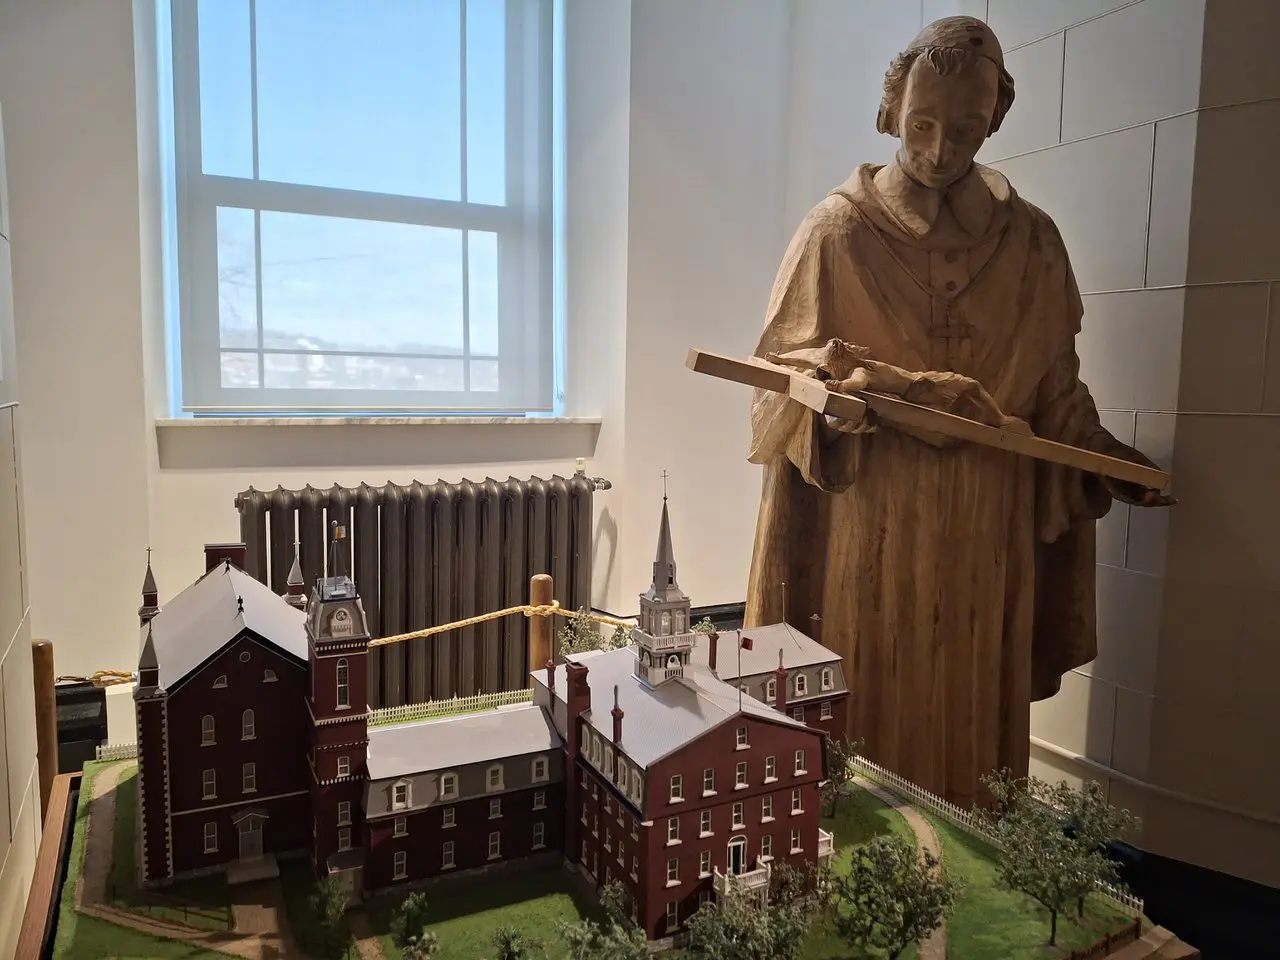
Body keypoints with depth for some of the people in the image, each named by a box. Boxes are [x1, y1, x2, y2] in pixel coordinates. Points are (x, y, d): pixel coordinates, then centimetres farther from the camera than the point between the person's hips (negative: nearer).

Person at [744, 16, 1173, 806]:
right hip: (871, 525, -2)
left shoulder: (1030, 239, 8)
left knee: (974, 713, 9)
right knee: (870, 715, 2)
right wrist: (906, 388, -18)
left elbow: (1054, 390, 14)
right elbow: (789, 369, -6)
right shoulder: (839, 229, -1)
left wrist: (1106, 458, 1)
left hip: (987, 529, 3)